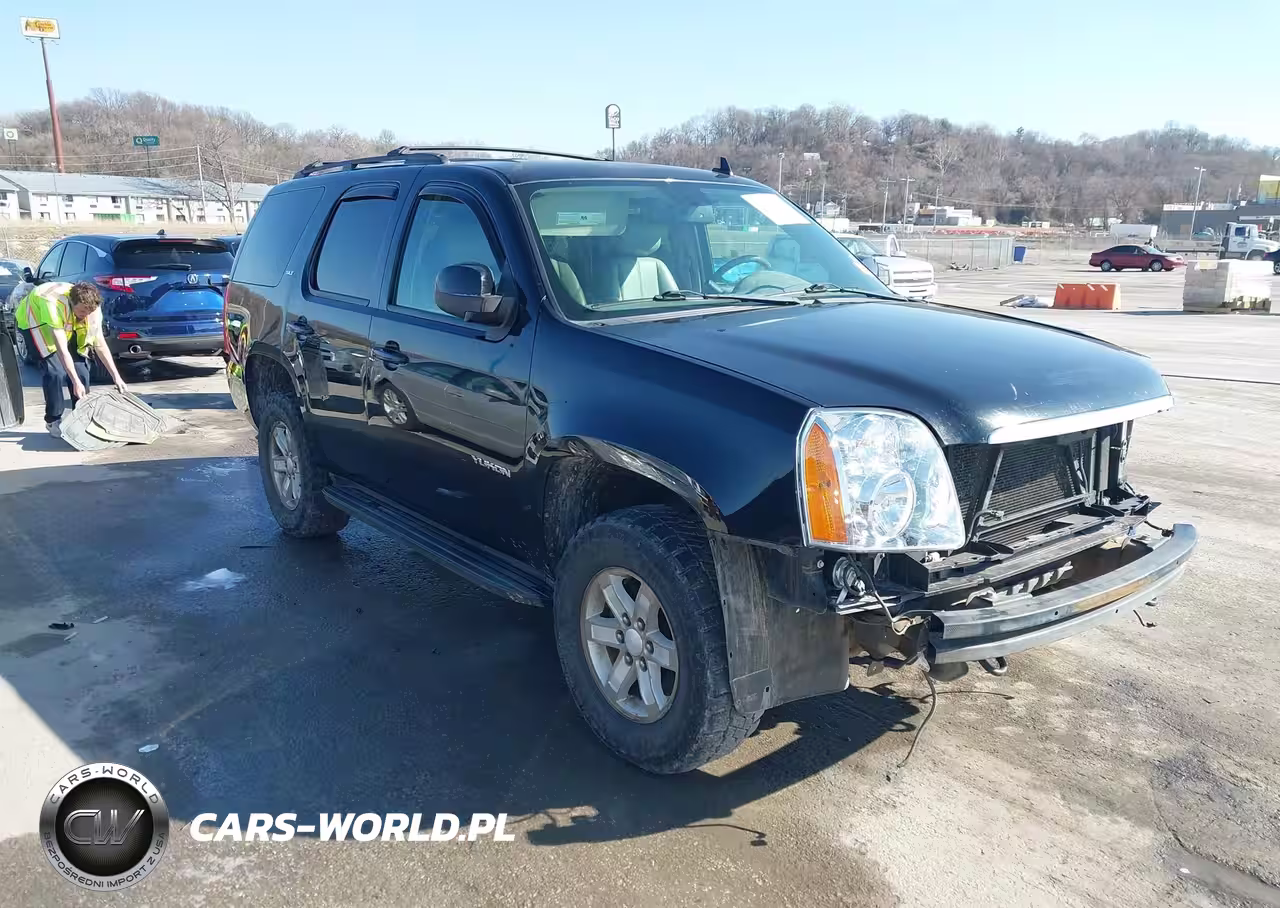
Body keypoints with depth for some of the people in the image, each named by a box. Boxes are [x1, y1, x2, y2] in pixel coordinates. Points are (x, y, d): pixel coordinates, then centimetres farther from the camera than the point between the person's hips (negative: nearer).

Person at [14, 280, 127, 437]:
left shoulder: (92, 307, -25)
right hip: (34, 319, -5)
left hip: (66, 324, 5)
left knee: (80, 365, -8)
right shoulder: (54, 305, -42)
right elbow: (62, 350, -42)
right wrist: (76, 382, -43)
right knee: (55, 369, -20)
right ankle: (53, 421, -5)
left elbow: (100, 344, -16)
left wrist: (116, 376, -19)